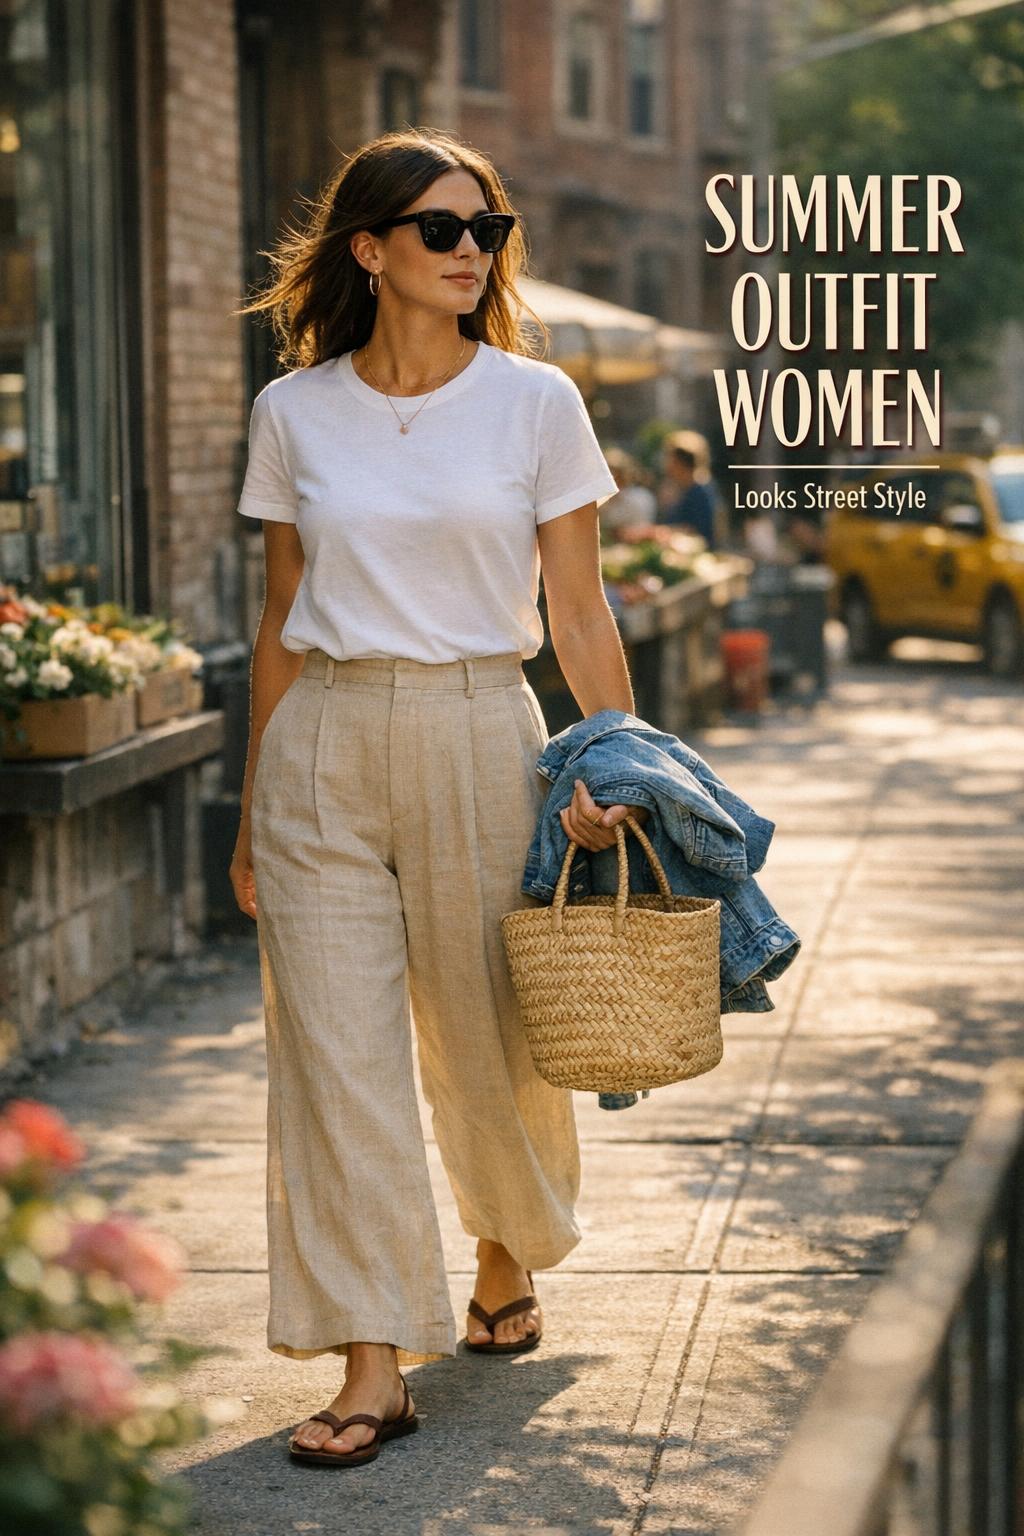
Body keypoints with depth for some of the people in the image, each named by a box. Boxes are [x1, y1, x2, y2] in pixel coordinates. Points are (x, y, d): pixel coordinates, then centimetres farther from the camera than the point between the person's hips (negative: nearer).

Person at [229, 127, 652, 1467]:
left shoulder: (536, 402, 0)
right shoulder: (293, 414, 5)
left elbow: (579, 613, 2)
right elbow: (282, 619, 10)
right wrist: (253, 810, 10)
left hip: (479, 736, -1)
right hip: (323, 742, 1)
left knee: (488, 1033, 8)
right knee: (335, 1052, -4)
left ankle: (508, 1257, 39)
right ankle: (374, 1367, 0)